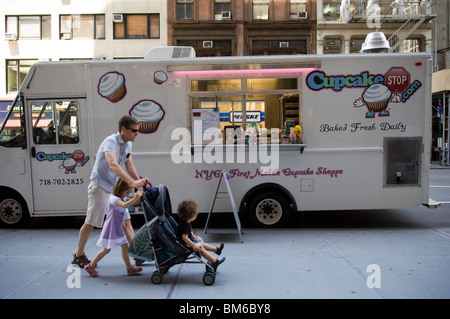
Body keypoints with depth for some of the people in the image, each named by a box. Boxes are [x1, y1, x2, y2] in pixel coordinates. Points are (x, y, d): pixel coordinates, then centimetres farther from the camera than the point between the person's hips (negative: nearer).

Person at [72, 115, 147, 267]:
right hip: (100, 186, -8)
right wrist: (131, 182, -47)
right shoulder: (110, 141, -23)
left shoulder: (128, 144, 6)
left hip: (115, 186, 8)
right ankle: (78, 256, 18)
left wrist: (139, 180, -6)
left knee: (126, 220, 7)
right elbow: (113, 165, -38)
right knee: (91, 222, 2)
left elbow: (129, 165, 10)